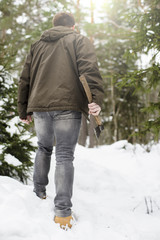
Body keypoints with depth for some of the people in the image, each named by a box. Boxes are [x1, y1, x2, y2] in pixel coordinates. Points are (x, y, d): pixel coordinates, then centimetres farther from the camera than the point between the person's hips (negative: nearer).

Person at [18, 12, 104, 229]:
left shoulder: (37, 45, 22)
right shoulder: (79, 40, 10)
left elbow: (25, 79, 20)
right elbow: (89, 69, -9)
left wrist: (23, 110, 26)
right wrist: (96, 98, -20)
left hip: (39, 105, 4)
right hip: (67, 105, -4)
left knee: (43, 148, 24)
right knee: (65, 156, -3)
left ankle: (39, 193, 30)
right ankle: (63, 212, -7)